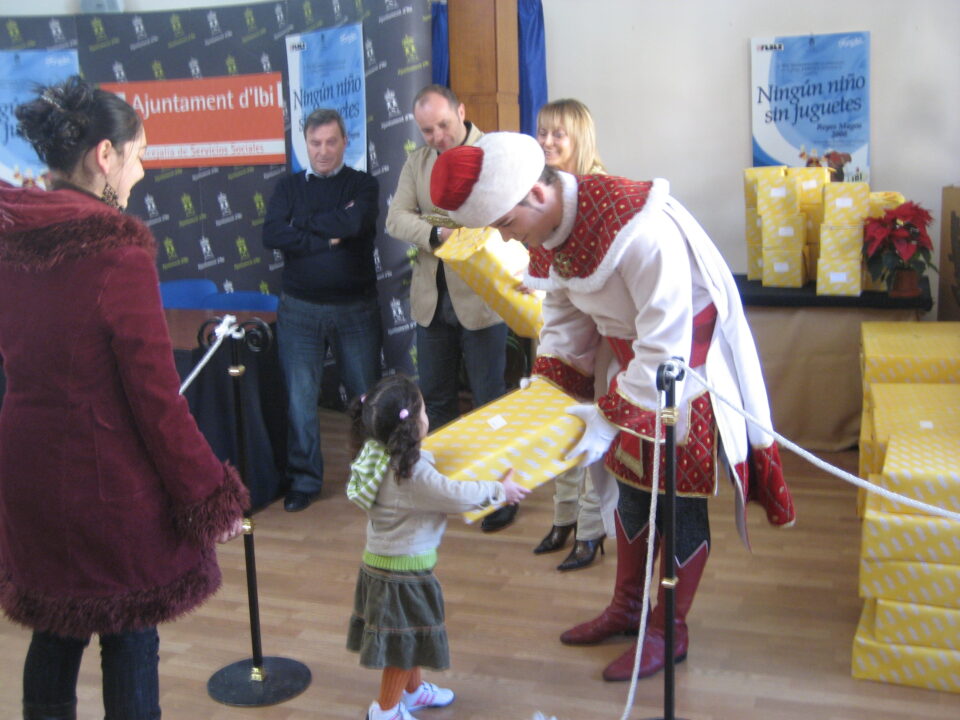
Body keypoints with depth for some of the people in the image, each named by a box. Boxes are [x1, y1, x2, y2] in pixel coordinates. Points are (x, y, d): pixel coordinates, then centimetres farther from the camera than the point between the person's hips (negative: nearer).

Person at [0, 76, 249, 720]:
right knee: (129, 641, 11)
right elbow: (155, 393, -19)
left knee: (56, 629, 23)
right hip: (109, 479, -6)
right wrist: (212, 496, -11)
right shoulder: (117, 249, -20)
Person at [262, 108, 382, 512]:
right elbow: (271, 235, -11)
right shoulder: (289, 187, 7)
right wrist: (327, 237, -16)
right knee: (300, 399, 2)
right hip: (299, 310, 1)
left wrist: (302, 224, -10)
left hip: (355, 308, -1)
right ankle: (304, 480, 15)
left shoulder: (362, 185, 3)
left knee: (366, 395, 8)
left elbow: (354, 222, -19)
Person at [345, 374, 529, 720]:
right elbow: (456, 495, -24)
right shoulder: (412, 473, -30)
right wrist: (500, 490, -10)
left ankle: (413, 690, 46)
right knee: (405, 639, 9)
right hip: (404, 570, -9)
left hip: (380, 559, 9)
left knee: (410, 635, 27)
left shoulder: (380, 455, -1)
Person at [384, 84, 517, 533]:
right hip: (431, 299, 5)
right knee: (435, 399, 15)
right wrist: (437, 234, -18)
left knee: (489, 400, 4)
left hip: (480, 298, -5)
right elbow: (396, 219, -1)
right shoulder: (416, 162, 9)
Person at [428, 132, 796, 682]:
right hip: (635, 361, 8)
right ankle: (627, 606, 35)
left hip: (689, 367, -7)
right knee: (631, 483, 17)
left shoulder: (640, 229, -36)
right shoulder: (547, 226, -9)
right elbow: (566, 313, 5)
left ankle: (670, 632, 21)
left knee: (680, 499, 3)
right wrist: (547, 381, -5)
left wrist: (613, 417, -29)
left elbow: (665, 347, -31)